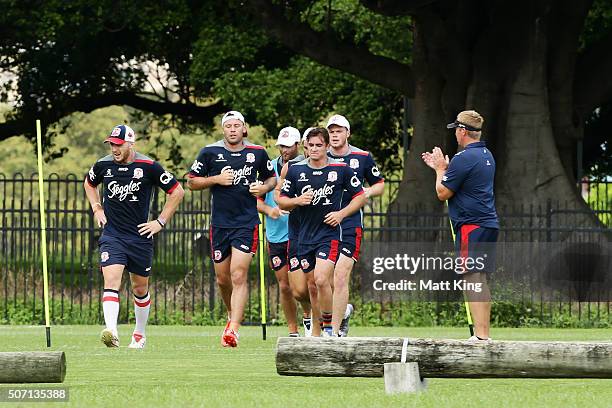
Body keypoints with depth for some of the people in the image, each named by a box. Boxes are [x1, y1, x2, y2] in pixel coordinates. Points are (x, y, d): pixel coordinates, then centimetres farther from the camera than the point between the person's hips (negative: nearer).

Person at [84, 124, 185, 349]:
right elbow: (89, 184, 25)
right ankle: (111, 332, -32)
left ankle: (140, 334, 31)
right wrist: (97, 209, 12)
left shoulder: (148, 166, -9)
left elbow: (177, 191, 0)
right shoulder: (103, 165, 0)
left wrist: (161, 221, -2)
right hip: (112, 235, 1)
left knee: (140, 288, 11)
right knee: (111, 280, -20)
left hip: (140, 236, -1)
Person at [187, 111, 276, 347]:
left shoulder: (257, 153, 3)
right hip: (220, 223, 2)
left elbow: (272, 178, 18)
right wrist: (216, 179, -10)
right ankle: (233, 314, 36)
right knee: (223, 279, 9)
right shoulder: (210, 152, 0)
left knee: (239, 276, -14)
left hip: (247, 223, -2)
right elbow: (191, 182, 5)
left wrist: (264, 187, -4)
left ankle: (233, 329, -19)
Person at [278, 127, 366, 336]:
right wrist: (298, 200, -11)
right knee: (312, 283, 6)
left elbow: (360, 197, 6)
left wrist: (341, 213, -8)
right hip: (305, 235, 4)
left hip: (329, 233, -4)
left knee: (321, 279, -20)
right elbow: (282, 201, 10)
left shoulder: (341, 169, -2)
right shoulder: (296, 170, 5)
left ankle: (329, 326, -8)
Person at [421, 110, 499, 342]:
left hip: (471, 226, -10)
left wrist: (440, 169, 7)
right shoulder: (486, 156, 16)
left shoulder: (464, 158, -15)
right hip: (488, 224, 10)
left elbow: (443, 193, -9)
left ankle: (481, 335, -19)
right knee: (480, 281, 14)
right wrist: (443, 167, 31)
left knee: (472, 279, -12)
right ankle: (483, 334, 16)